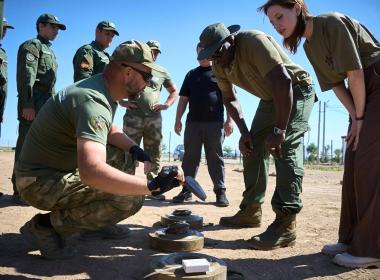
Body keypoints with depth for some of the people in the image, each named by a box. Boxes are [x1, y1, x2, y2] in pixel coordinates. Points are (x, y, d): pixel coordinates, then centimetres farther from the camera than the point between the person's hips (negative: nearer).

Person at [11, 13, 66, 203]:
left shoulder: (49, 51, 27)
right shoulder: (32, 45, 0)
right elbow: (26, 76, -14)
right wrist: (27, 104, -23)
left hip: (47, 105, 9)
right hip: (33, 104, -9)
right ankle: (20, 191, -7)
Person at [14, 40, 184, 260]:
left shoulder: (104, 90, 4)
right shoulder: (93, 101, -28)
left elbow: (110, 129, 22)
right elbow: (91, 172, -42)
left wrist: (135, 149, 2)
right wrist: (151, 186, -39)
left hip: (58, 167, 10)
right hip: (40, 181, -10)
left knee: (118, 153, 19)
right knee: (131, 198, -21)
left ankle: (96, 222, 18)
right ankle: (46, 225, -8)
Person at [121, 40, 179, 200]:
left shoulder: (162, 73, 16)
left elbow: (174, 91, 23)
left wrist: (167, 104, 6)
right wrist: (122, 102, -2)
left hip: (154, 119, 3)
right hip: (133, 117, -3)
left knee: (154, 155, 5)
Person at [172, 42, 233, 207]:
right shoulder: (191, 74, 18)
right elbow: (183, 99, 16)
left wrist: (230, 120, -8)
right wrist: (178, 120, 7)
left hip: (215, 122, -3)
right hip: (192, 122, 3)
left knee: (215, 158, -1)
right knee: (190, 158, 4)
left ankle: (220, 192, 5)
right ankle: (186, 190, 9)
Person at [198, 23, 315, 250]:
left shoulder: (254, 42, -30)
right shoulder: (219, 66, -7)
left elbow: (283, 82, -38)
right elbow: (230, 99, 4)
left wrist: (279, 130, -38)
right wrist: (244, 132, -8)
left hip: (296, 91, -8)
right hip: (270, 98, 8)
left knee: (286, 148, -23)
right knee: (253, 148, 5)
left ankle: (286, 225, -24)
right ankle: (251, 210, 16)